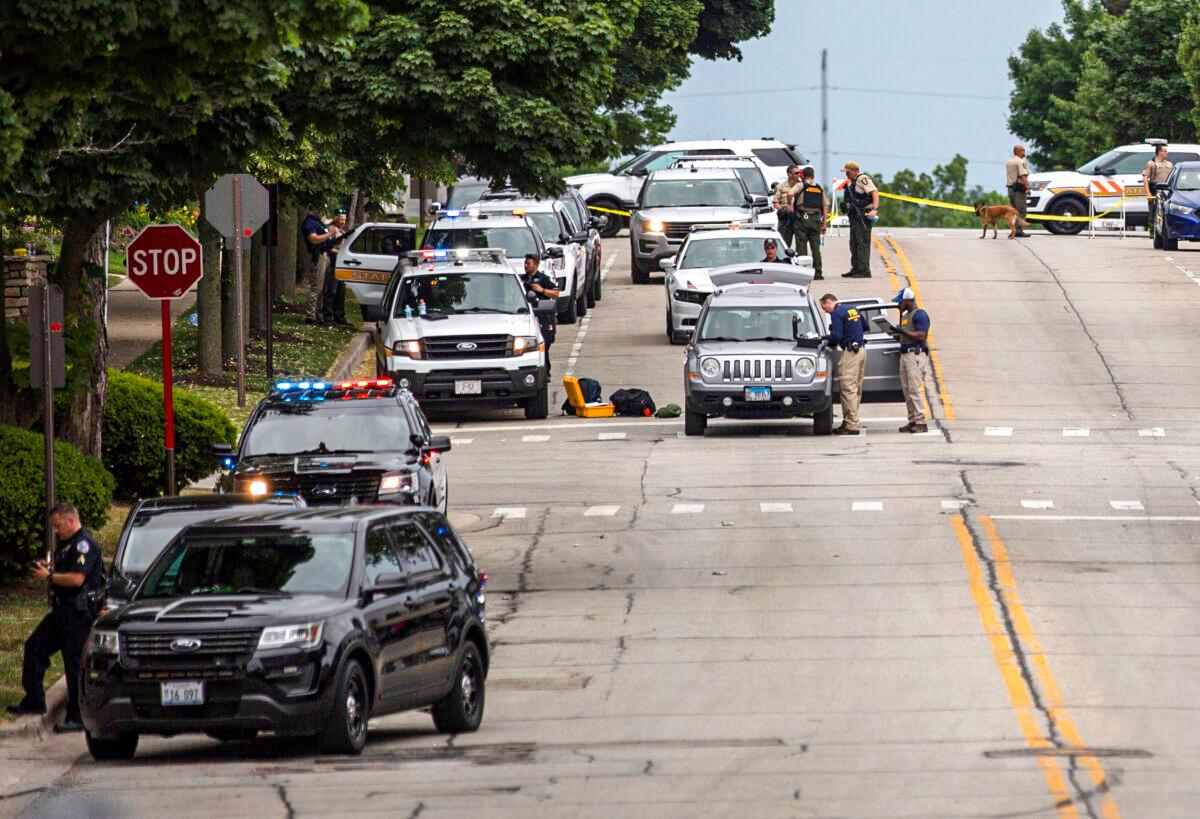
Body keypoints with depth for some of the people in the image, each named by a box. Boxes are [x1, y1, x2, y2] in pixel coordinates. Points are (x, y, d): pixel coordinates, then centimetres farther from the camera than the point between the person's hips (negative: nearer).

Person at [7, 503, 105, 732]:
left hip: (79, 612, -11)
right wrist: (48, 570, 10)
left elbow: (77, 579, -25)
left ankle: (76, 718, -2)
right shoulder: (67, 544, 18)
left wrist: (49, 576, -14)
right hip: (63, 609, 11)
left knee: (74, 663, -7)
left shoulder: (84, 544, -16)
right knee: (35, 647, 13)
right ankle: (34, 702, 21)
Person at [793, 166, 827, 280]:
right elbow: (826, 206, 10)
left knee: (801, 246, -1)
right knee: (816, 247, 6)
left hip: (802, 219, -3)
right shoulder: (820, 188, 13)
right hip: (816, 219, 3)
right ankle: (817, 272, 3)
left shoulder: (800, 186, 0)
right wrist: (823, 224, 13)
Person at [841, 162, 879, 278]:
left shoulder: (863, 179, -12)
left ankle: (864, 271, -10)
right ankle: (856, 269, 22)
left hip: (864, 216, -11)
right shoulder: (853, 182, 18)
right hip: (855, 217, 11)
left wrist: (875, 209, -31)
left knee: (862, 243, -10)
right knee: (854, 244, 15)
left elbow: (875, 193, -22)